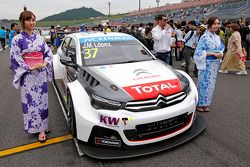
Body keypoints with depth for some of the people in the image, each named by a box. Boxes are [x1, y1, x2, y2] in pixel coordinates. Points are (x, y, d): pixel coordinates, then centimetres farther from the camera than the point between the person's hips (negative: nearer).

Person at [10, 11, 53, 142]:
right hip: (28, 76, -4)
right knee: (31, 102, 1)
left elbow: (48, 52, 10)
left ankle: (42, 126, 23)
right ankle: (35, 127, 13)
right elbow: (15, 58, -8)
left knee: (42, 100, 9)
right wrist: (29, 67, -15)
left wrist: (45, 63, -7)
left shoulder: (39, 38, 8)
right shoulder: (17, 39, -4)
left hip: (41, 74, 4)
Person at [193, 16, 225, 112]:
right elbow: (199, 52, -18)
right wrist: (213, 54, -19)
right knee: (204, 83, -1)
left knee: (211, 84, 11)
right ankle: (200, 104, 14)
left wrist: (220, 54, -5)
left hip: (215, 64, 7)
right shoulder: (204, 37, -11)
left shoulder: (217, 38, 9)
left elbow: (222, 48, 18)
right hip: (206, 65, -7)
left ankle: (206, 104, 24)